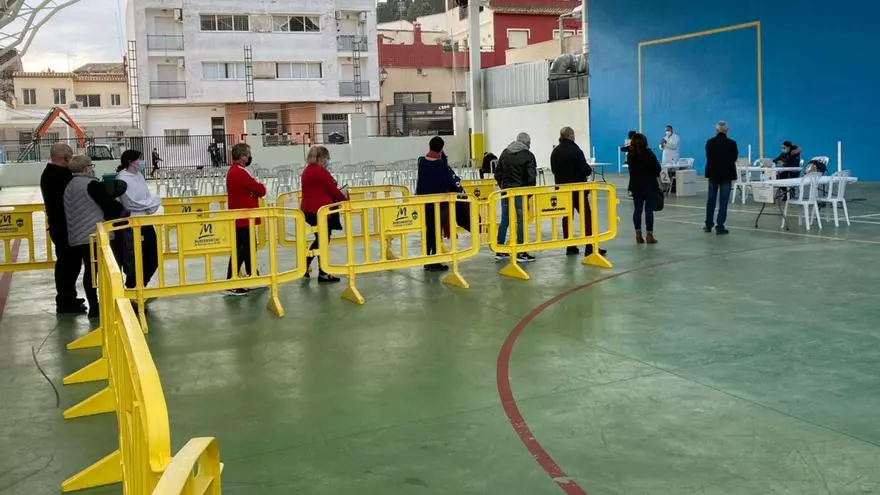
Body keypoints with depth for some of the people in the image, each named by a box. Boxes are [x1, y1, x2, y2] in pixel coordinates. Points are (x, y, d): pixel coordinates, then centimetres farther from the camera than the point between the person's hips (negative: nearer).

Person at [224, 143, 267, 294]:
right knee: (241, 250, -8)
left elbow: (250, 189, 16)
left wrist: (256, 187, -4)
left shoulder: (234, 171, 15)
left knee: (248, 248, 18)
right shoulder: (240, 173, -20)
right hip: (243, 219, -11)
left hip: (241, 218, 11)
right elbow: (261, 190, -18)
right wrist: (260, 186, 2)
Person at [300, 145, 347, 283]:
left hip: (309, 209, 9)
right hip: (320, 211, -9)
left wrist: (338, 194, 11)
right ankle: (323, 274, 8)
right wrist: (344, 198, 5)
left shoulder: (307, 171, 14)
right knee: (323, 241, 0)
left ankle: (305, 265, 21)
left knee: (319, 240, 20)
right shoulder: (320, 171, -16)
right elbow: (332, 189, -13)